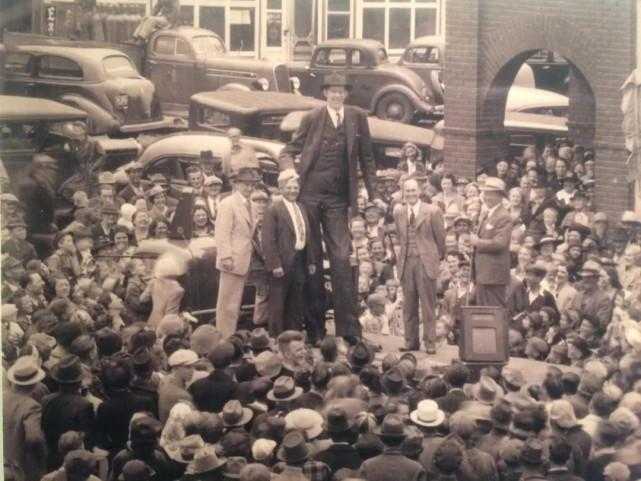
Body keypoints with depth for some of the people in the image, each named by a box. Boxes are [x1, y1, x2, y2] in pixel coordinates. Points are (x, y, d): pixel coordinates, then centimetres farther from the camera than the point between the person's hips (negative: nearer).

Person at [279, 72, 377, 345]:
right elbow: (288, 151, 8)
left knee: (341, 259, -5)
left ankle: (348, 327, -5)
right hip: (309, 194, -1)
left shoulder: (357, 118, 6)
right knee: (309, 258, 4)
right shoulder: (312, 118, 2)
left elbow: (366, 157, 12)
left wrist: (372, 195, 9)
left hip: (337, 198, 1)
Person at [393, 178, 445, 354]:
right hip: (406, 263, 4)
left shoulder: (432, 212, -2)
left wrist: (439, 258, 12)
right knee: (409, 305, 6)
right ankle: (411, 341, 13)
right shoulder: (399, 213, 10)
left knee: (428, 305, -3)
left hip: (426, 263, -4)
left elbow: (441, 237, 5)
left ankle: (430, 343, 2)